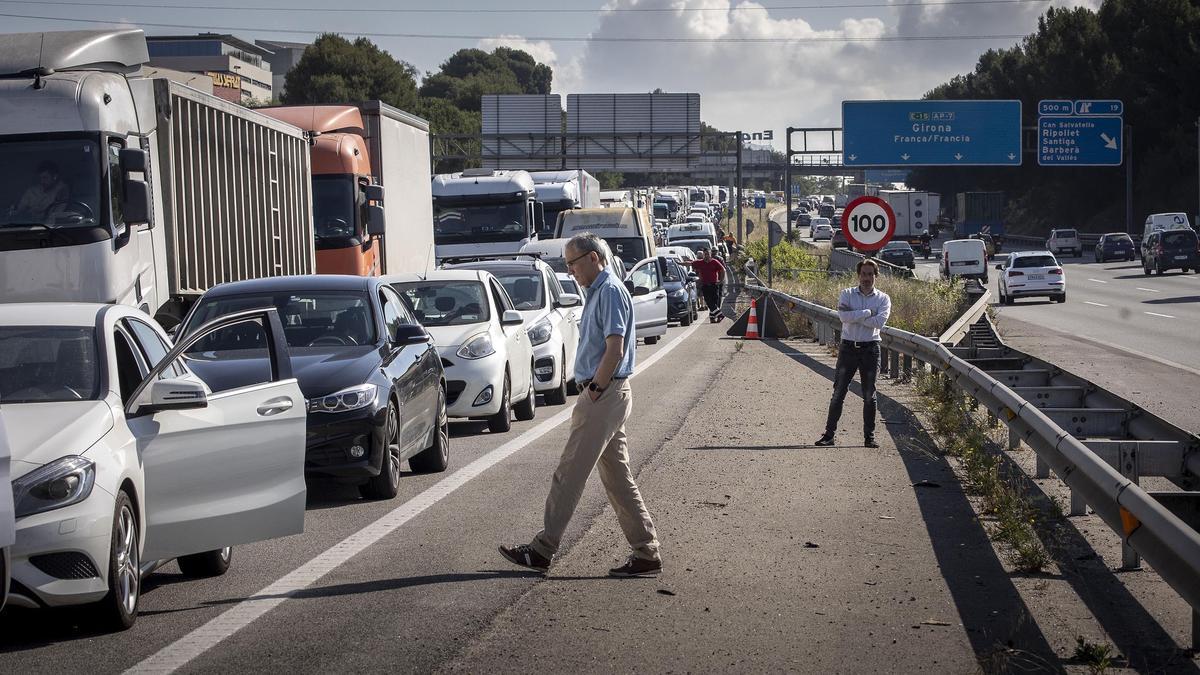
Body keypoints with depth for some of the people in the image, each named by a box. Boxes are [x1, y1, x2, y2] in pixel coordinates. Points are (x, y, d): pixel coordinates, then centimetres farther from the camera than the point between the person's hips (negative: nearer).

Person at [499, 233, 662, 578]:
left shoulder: (610, 291, -13)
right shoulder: (599, 291, 19)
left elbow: (615, 348, -21)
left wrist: (594, 390, -16)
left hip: (604, 394, -10)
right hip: (607, 395, 10)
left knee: (569, 473, -6)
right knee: (618, 478, 10)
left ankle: (543, 549, -1)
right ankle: (646, 553, 10)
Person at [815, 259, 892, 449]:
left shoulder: (883, 298, 4)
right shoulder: (847, 294, 4)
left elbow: (879, 321, -14)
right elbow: (843, 316, -14)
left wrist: (854, 316, -11)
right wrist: (867, 313, -13)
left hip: (870, 349, 0)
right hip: (848, 347, 0)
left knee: (869, 395, 5)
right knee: (838, 393, 0)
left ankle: (869, 436, 12)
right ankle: (829, 434, 5)